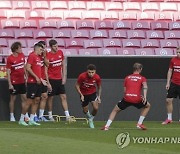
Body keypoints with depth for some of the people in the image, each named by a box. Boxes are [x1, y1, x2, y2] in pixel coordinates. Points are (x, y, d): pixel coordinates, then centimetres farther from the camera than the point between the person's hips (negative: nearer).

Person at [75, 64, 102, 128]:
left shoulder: (97, 77, -20)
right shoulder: (82, 76, -27)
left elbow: (99, 87, 0)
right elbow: (77, 85, -12)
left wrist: (99, 97, -5)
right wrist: (81, 95, -20)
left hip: (93, 93, 1)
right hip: (84, 94, -1)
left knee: (96, 108, -17)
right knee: (85, 111, 5)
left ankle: (91, 119, 12)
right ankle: (89, 117, 42)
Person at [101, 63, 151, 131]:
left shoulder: (127, 77, 20)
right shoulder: (142, 78, 13)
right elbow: (145, 86, -9)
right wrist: (145, 96, -19)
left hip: (127, 97, 1)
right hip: (137, 99, -1)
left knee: (115, 110, 21)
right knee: (147, 106, 28)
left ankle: (107, 126, 8)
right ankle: (139, 124, 21)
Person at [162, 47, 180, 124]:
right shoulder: (173, 60, 4)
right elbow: (170, 71, 11)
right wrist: (168, 83, 7)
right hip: (173, 83, 4)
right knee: (168, 100, 0)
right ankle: (169, 119, 9)